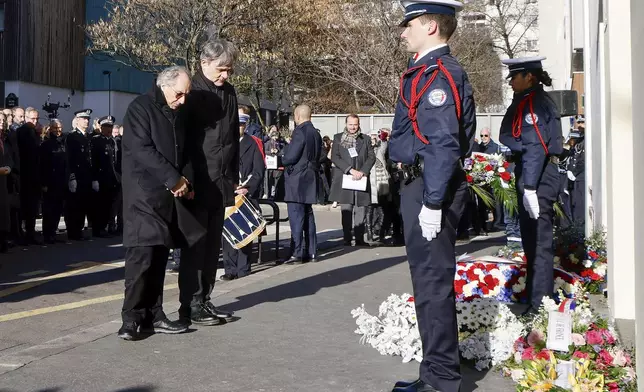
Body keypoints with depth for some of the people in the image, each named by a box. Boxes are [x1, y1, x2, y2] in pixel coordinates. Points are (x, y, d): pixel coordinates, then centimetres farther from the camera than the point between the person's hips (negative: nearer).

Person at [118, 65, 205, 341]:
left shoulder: (175, 115, 17)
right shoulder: (141, 108, -6)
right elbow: (141, 150, -16)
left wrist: (185, 183, 6)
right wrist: (174, 179, -16)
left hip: (168, 195, 7)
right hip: (144, 194, -7)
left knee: (160, 256, 7)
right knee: (142, 255, -10)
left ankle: (153, 315, 12)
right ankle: (131, 318, -4)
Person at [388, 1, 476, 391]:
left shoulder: (440, 74, -15)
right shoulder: (428, 71, 17)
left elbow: (444, 144, -21)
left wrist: (432, 202, -22)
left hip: (432, 189, -11)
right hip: (422, 187, 11)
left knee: (433, 283, -4)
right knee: (429, 282, 16)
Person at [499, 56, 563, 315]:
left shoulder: (532, 103, -14)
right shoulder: (530, 101, 17)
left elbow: (535, 148, -22)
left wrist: (529, 187, -26)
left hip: (537, 180, -10)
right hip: (536, 178, 10)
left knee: (538, 242, -6)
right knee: (533, 241, 16)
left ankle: (540, 306, -1)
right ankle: (536, 296, 26)